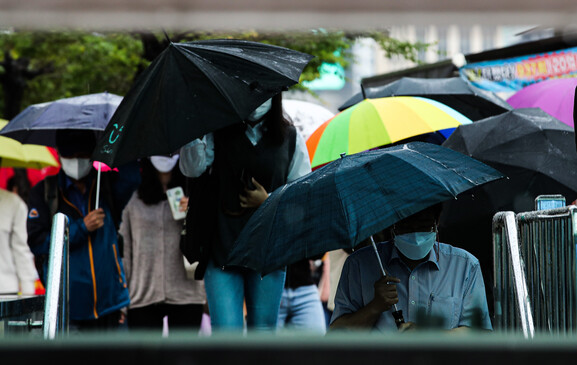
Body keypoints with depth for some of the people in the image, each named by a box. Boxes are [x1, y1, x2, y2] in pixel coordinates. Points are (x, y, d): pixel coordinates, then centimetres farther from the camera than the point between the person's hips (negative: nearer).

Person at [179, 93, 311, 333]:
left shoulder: (290, 138, 9)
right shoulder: (218, 134, 5)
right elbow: (192, 168, -11)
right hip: (222, 249, -1)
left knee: (263, 331, 7)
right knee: (226, 332, -10)